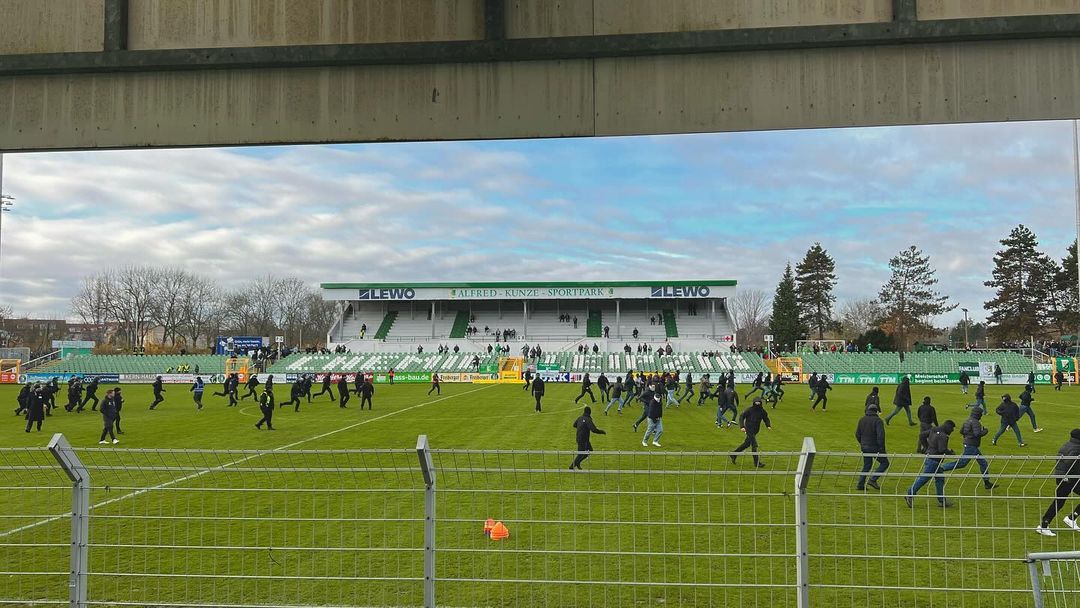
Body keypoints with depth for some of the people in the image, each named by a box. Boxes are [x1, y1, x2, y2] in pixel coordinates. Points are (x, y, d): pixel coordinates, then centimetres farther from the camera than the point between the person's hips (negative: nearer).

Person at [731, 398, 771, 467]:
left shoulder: (762, 411, 1)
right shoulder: (749, 410, -13)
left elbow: (766, 419, 12)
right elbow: (741, 417, -10)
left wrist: (768, 426, -6)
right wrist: (742, 426, -21)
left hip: (756, 430, 6)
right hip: (749, 429, -6)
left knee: (747, 444, 17)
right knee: (754, 445, -10)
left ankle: (733, 454, 32)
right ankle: (757, 462, -4)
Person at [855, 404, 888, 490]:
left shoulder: (862, 419, 6)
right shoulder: (877, 420, -13)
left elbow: (857, 434, 11)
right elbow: (881, 435, -21)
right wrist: (882, 448, -15)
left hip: (864, 447, 6)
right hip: (875, 447, -6)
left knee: (867, 465, 17)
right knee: (885, 463, 9)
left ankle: (860, 484, 14)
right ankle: (873, 479, -1)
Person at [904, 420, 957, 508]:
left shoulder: (934, 430, 8)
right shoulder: (943, 436, -19)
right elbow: (942, 450, -25)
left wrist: (927, 447, 20)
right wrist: (950, 452, -6)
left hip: (929, 457, 10)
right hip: (933, 460, -10)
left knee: (940, 478, 14)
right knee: (923, 478, -4)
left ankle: (941, 500, 19)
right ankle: (910, 495, 0)